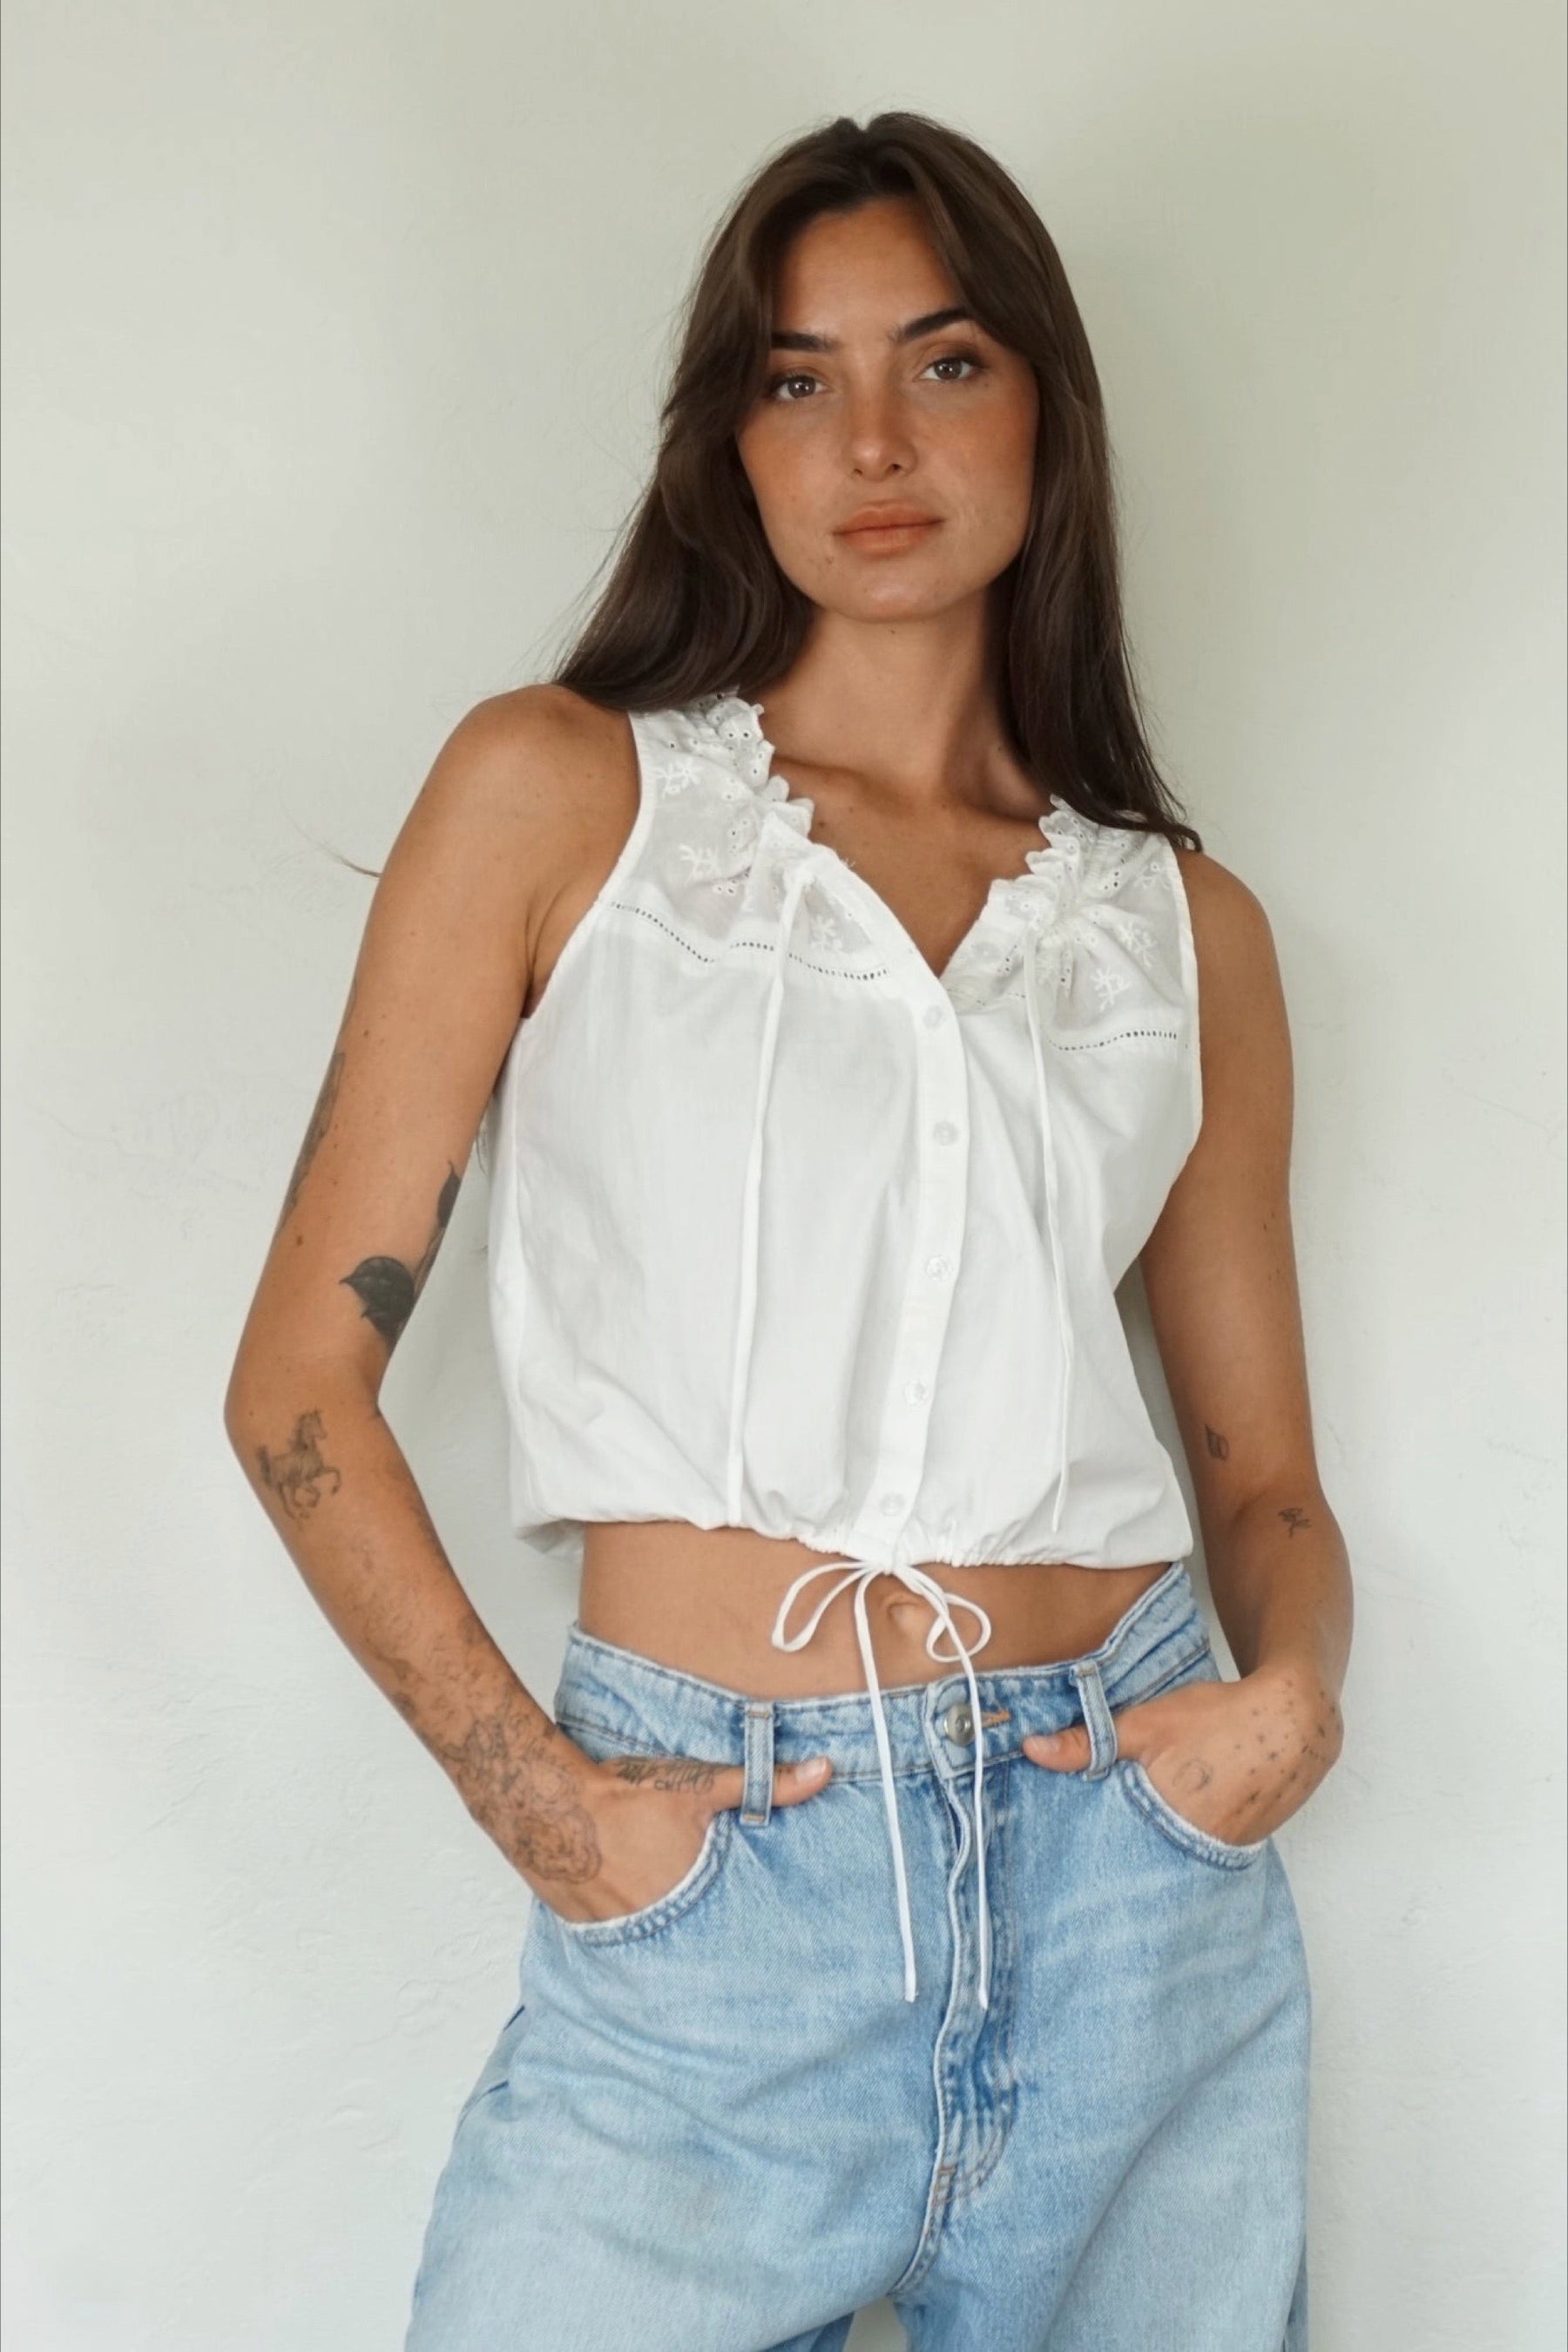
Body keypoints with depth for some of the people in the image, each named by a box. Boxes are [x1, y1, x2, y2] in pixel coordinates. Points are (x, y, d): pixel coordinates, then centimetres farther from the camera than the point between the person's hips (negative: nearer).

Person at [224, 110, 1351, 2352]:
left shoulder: (1188, 926, 9)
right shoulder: (559, 792, 2)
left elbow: (1262, 1477, 13)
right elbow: (304, 1376, -2)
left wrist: (1294, 1695, -7)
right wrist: (533, 1790, -11)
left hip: (1136, 1872, 3)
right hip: (711, 1893, -2)